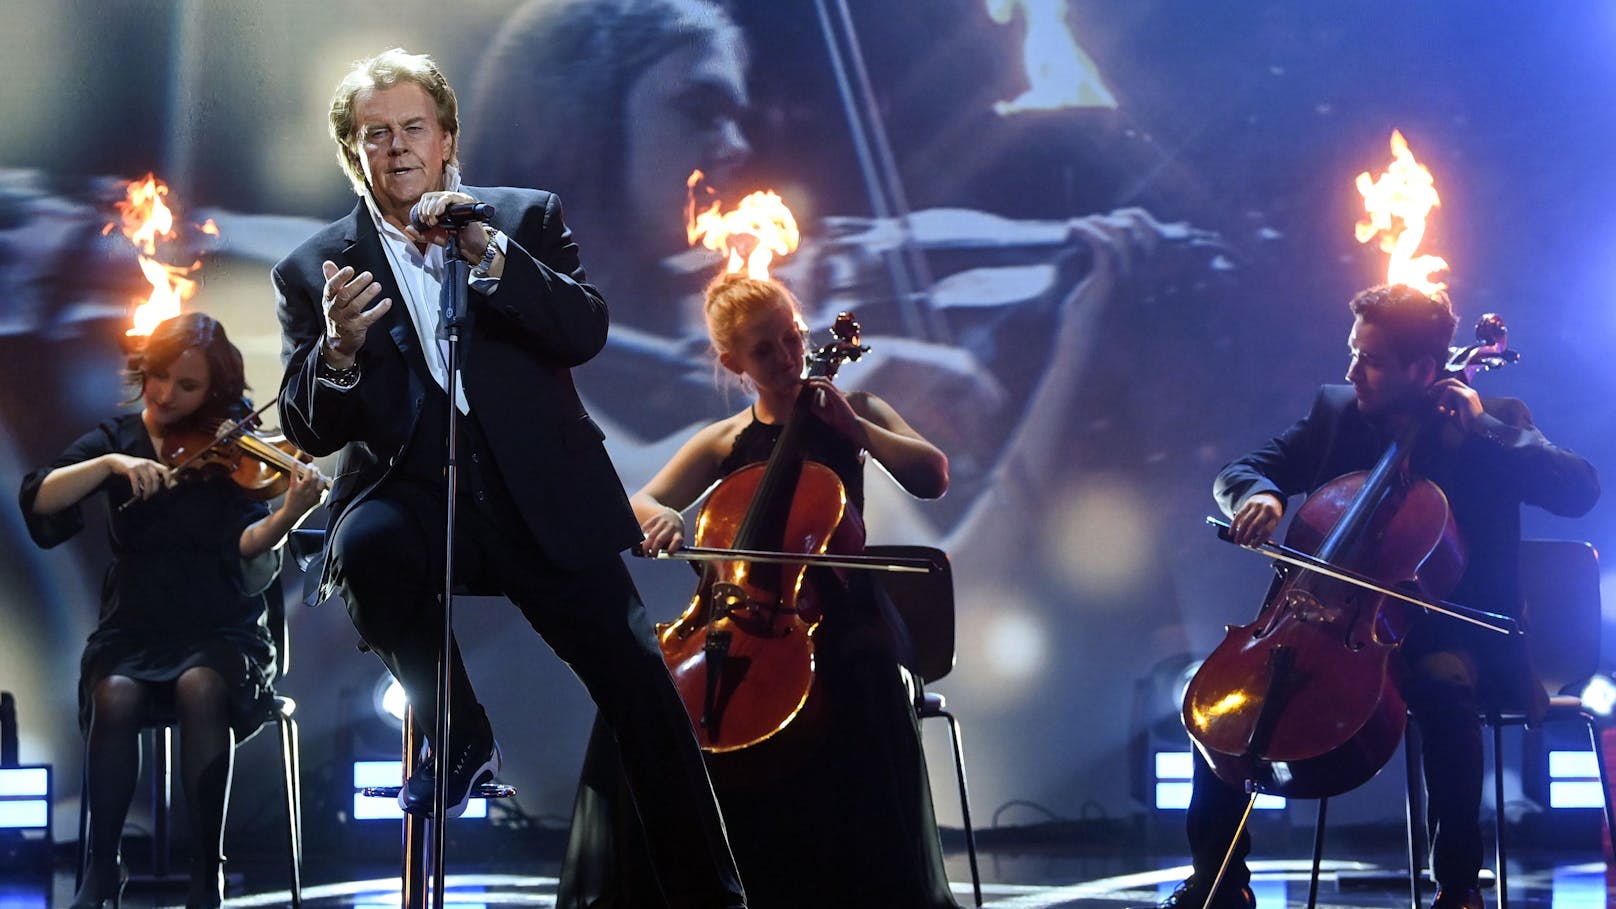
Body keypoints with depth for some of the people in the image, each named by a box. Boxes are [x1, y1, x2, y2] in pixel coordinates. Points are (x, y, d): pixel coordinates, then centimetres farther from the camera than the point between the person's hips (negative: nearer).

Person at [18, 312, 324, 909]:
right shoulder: (117, 440, 9)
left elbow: (246, 546, -14)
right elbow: (39, 500, -7)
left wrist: (287, 516, -35)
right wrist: (113, 463, -21)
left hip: (220, 633, -1)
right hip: (134, 630, 1)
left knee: (200, 687, -34)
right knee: (116, 696, -31)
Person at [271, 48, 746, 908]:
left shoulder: (528, 218, 8)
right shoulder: (313, 270, 6)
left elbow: (587, 332, -7)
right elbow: (308, 431, 1)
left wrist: (490, 255, -19)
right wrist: (337, 351, -21)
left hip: (539, 496, 1)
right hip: (412, 495, 0)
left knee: (638, 682, -11)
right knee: (364, 548, -34)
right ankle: (457, 739, -10)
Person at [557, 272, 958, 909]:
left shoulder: (851, 412, 10)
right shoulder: (724, 443, 13)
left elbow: (932, 476, -2)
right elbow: (638, 505, 6)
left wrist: (852, 425, -10)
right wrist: (659, 515, -18)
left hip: (838, 617, -2)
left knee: (868, 674, -37)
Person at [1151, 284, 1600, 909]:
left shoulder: (1494, 423, 0)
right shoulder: (1334, 411, 10)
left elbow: (1579, 491, -13)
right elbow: (1239, 473, 9)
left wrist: (1479, 429, -15)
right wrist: (1258, 496, -15)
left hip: (1446, 632, -4)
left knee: (1442, 685, -38)